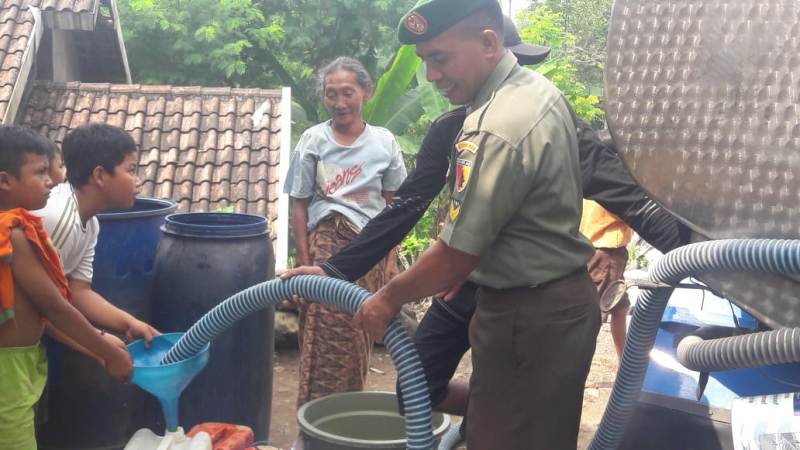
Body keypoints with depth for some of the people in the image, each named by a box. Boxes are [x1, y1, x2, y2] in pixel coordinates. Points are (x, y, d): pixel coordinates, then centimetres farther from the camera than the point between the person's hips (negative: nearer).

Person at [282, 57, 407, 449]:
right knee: (323, 339, -2)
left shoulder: (383, 142, 1)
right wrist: (304, 262, -5)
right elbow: (299, 206, -1)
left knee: (359, 338, 6)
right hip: (326, 247, -2)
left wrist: (390, 259, 3)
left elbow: (393, 206, 6)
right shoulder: (312, 141, -2)